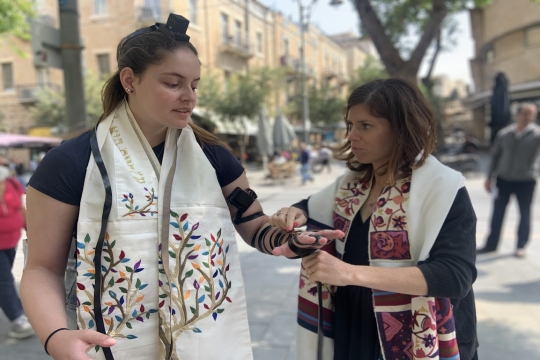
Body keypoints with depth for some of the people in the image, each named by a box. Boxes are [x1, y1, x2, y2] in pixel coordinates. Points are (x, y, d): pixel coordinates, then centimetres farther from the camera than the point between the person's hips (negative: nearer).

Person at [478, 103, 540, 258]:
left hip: (525, 181, -2)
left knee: (524, 214, 8)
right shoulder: (504, 133, 0)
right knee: (497, 213, 9)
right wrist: (489, 177, 7)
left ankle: (521, 246, 21)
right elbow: (495, 155, 7)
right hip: (503, 180, 2)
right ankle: (491, 244, 21)